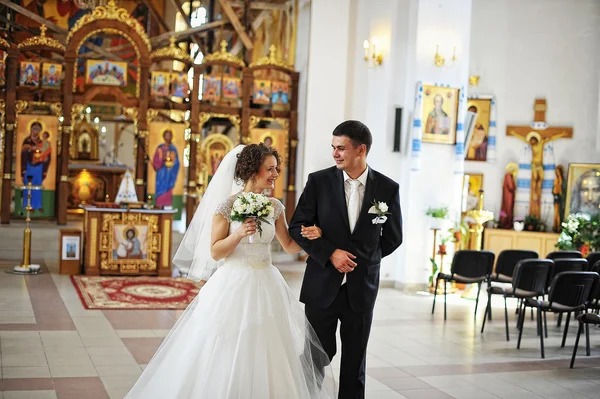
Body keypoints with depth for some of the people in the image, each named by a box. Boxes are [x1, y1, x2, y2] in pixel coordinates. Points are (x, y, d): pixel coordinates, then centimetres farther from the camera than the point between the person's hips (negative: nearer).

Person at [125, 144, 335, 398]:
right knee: (227, 358, 1)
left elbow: (289, 247, 11)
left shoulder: (275, 207, 6)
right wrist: (239, 234, -21)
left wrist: (308, 235, -7)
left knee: (265, 358, 9)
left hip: (266, 287, 5)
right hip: (234, 287, -5)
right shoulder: (228, 205, -8)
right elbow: (215, 252, -6)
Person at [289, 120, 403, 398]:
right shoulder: (318, 181, -3)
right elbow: (298, 227, -3)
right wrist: (329, 253, -13)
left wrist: (363, 259, 0)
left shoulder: (387, 188, -2)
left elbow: (393, 237, 7)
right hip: (322, 285, -1)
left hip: (361, 289, 1)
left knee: (355, 360, 11)